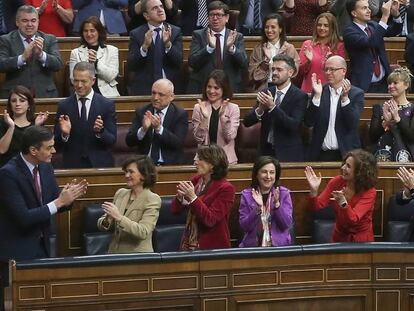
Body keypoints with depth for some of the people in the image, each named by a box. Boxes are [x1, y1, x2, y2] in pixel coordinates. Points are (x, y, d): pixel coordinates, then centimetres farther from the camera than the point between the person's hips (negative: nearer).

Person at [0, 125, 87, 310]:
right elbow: (23, 218, -25)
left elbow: (54, 205, 9)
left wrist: (68, 196, -13)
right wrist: (59, 201, -24)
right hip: (16, 251, -7)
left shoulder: (45, 167, 2)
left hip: (41, 246, 7)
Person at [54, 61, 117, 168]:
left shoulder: (107, 104, -1)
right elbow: (57, 144, 0)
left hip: (100, 165, 0)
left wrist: (100, 131, -21)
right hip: (72, 165, 0)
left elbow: (112, 140, -3)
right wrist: (64, 134, -19)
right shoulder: (63, 106, 1)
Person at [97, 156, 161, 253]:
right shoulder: (120, 193, 10)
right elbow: (101, 225, 12)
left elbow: (143, 232, -15)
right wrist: (107, 221, -9)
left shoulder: (152, 200, -4)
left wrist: (119, 217, -21)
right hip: (114, 254, 4)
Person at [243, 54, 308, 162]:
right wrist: (260, 109, -19)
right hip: (266, 151, 4)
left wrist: (272, 107, -27)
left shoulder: (300, 96, -7)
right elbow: (247, 122, 2)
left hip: (288, 155, -4)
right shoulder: (266, 93, 6)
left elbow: (294, 125, -20)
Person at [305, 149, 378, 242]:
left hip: (361, 240, -3)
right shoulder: (337, 182, -6)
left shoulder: (369, 192, -15)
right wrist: (314, 190, -25)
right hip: (339, 237, 3)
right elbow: (317, 206, -7)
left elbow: (353, 219, -26)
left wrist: (343, 203, -43)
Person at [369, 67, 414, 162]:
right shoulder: (379, 108, 8)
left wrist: (397, 118, -17)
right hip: (382, 155, 2)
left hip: (404, 157, -2)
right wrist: (385, 122, -13)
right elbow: (372, 138, 2)